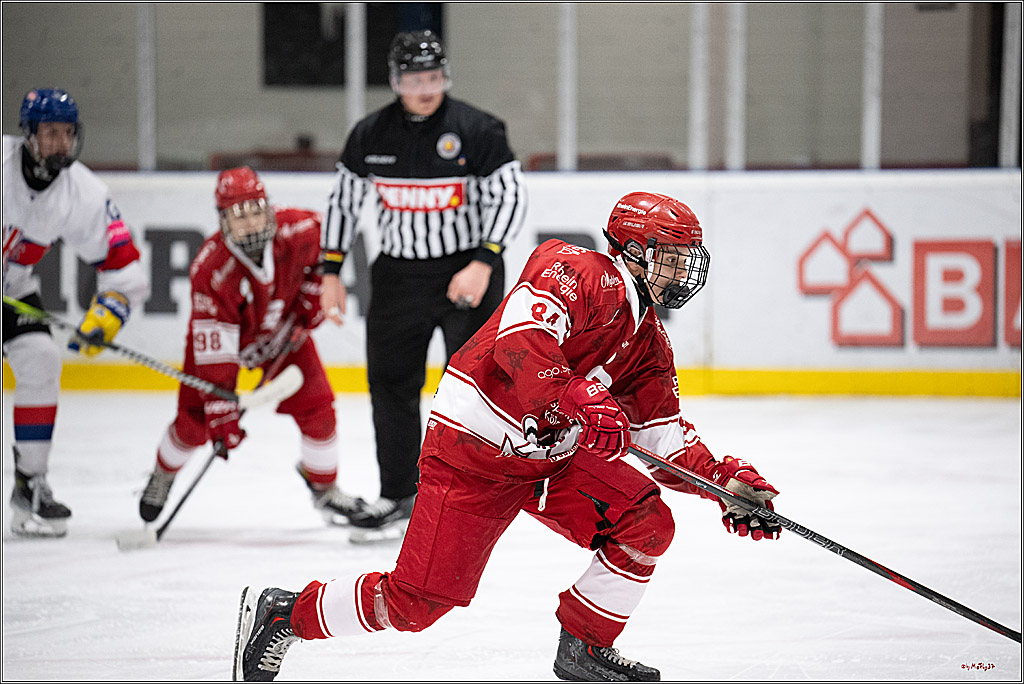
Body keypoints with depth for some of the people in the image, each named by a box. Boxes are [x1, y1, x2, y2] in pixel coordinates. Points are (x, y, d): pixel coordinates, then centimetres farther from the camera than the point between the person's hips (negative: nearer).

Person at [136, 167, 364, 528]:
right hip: (224, 333, -3)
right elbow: (214, 352, -36)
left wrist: (313, 292, -8)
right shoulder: (210, 270, -38)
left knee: (316, 407, -8)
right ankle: (163, 476, 27)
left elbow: (324, 244, -1)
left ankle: (323, 487, 16)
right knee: (195, 420, -5)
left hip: (283, 329, 3)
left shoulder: (297, 228, -30)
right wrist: (223, 414, -36)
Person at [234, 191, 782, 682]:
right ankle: (283, 613, 9)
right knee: (419, 598, -11)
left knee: (647, 523, -9)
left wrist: (723, 480, -3)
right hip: (471, 450, -8)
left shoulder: (648, 341, 10)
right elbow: (519, 337, -32)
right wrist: (581, 400, -39)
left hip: (552, 456, 8)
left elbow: (664, 437, 11)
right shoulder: (582, 274, -17)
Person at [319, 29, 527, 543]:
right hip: (399, 274, 4)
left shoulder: (477, 130, -9)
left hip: (468, 273, -4)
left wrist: (483, 264, -20)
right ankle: (397, 498, 14)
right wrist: (331, 271, 7)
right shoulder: (370, 135, 2)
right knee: (391, 385, 4)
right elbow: (344, 201, 12)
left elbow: (511, 197, -10)